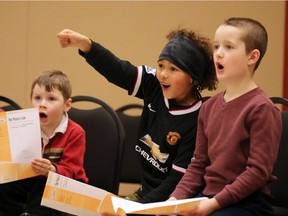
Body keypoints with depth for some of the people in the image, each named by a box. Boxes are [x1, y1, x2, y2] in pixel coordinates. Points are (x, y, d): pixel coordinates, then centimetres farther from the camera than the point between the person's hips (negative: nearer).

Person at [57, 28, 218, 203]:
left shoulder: (197, 121, -19)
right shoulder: (154, 87, -3)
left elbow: (179, 178, -17)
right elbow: (118, 71, -16)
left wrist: (142, 206, -20)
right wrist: (85, 44, -31)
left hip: (169, 200, -6)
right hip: (144, 193, 6)